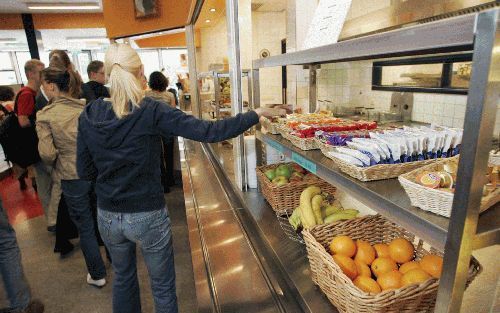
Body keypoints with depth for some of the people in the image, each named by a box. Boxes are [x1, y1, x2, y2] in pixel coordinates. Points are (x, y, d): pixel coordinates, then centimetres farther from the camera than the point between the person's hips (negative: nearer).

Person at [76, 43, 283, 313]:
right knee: (163, 287, 18)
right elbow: (208, 132, -24)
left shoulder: (89, 115, -7)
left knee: (123, 277, 29)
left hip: (107, 217, 5)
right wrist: (256, 115, -16)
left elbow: (85, 172, -1)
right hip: (147, 216, -4)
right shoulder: (152, 112, -20)